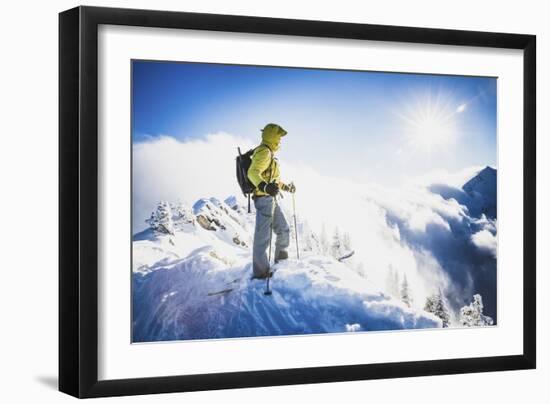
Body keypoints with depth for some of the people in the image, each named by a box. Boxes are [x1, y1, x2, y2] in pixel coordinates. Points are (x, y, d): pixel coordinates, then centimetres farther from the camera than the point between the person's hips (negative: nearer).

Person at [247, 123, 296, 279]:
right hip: (264, 198, -11)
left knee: (283, 230, 19)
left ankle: (282, 260, 35)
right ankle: (261, 271, -7)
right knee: (263, 236, -9)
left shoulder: (269, 154, 22)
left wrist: (285, 187, 43)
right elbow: (252, 173, -28)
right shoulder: (264, 152, -12)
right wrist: (265, 186, -45)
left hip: (271, 199, 11)